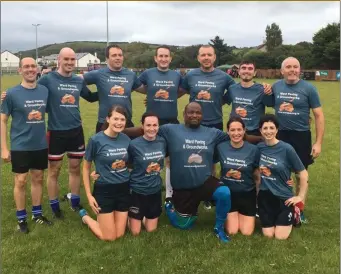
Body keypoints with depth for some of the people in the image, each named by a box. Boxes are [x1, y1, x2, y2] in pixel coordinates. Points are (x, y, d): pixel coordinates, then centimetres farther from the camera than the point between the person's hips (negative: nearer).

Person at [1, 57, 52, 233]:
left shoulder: (45, 91, 0)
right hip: (20, 146, -3)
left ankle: (37, 213, 29)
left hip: (41, 145, 3)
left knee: (38, 179, 14)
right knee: (20, 181, 4)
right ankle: (21, 218, 19)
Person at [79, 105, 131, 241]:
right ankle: (85, 216, 26)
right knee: (109, 237, 2)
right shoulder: (96, 140, -14)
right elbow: (86, 168, -4)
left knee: (119, 234, 9)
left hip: (124, 189, 5)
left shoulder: (126, 139, -1)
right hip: (104, 190, -4)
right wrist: (89, 195, -6)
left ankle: (103, 218, 38)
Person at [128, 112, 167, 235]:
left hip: (155, 190, 4)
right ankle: (129, 217, 35)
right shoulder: (134, 145, -18)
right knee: (135, 232, 6)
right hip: (138, 190, -3)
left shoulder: (162, 142, -5)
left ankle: (144, 216, 41)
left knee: (151, 229, 12)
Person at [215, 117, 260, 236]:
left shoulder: (253, 149, -12)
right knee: (232, 232, -2)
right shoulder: (220, 147, -11)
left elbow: (256, 173, 0)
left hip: (247, 193, 0)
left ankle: (241, 215, 33)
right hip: (227, 192, 0)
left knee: (247, 232, 2)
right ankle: (231, 216, 30)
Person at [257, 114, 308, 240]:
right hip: (264, 196, 3)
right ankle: (274, 219, 35)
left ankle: (293, 215, 26)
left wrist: (301, 196, -7)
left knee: (281, 236, -2)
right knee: (268, 235, 4)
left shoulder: (286, 149, -15)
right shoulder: (259, 147, -4)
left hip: (284, 197, -3)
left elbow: (303, 173, -9)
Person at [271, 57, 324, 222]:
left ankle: (300, 210, 24)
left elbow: (319, 115, -5)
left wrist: (318, 142, -9)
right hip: (280, 135, 2)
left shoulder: (308, 88, -6)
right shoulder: (275, 87, 0)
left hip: (301, 136, -2)